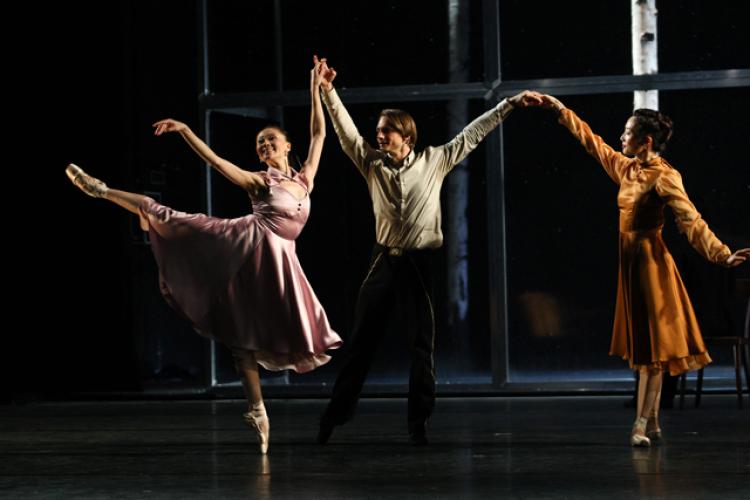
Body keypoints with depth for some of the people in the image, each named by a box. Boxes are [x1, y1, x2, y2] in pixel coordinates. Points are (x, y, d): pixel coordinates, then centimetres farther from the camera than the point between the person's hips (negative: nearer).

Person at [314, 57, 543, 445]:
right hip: (383, 262, 2)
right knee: (361, 343, 6)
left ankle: (418, 424, 7)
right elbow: (346, 131, 1)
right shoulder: (372, 165, 4)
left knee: (422, 347, 0)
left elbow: (473, 133, 3)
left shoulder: (434, 162, 1)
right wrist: (328, 92, -9)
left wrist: (511, 103, 3)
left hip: (417, 264, -2)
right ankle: (335, 416, 12)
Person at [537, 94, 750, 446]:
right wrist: (561, 110, 28)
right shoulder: (627, 169, 9)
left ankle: (641, 424, -7)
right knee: (644, 348, 9)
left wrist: (721, 255, -34)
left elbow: (690, 220, -23)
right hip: (629, 261, 8)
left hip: (649, 262, -8)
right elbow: (593, 142, 22)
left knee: (651, 345, -5)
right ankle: (652, 425, 12)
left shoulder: (664, 177, -14)